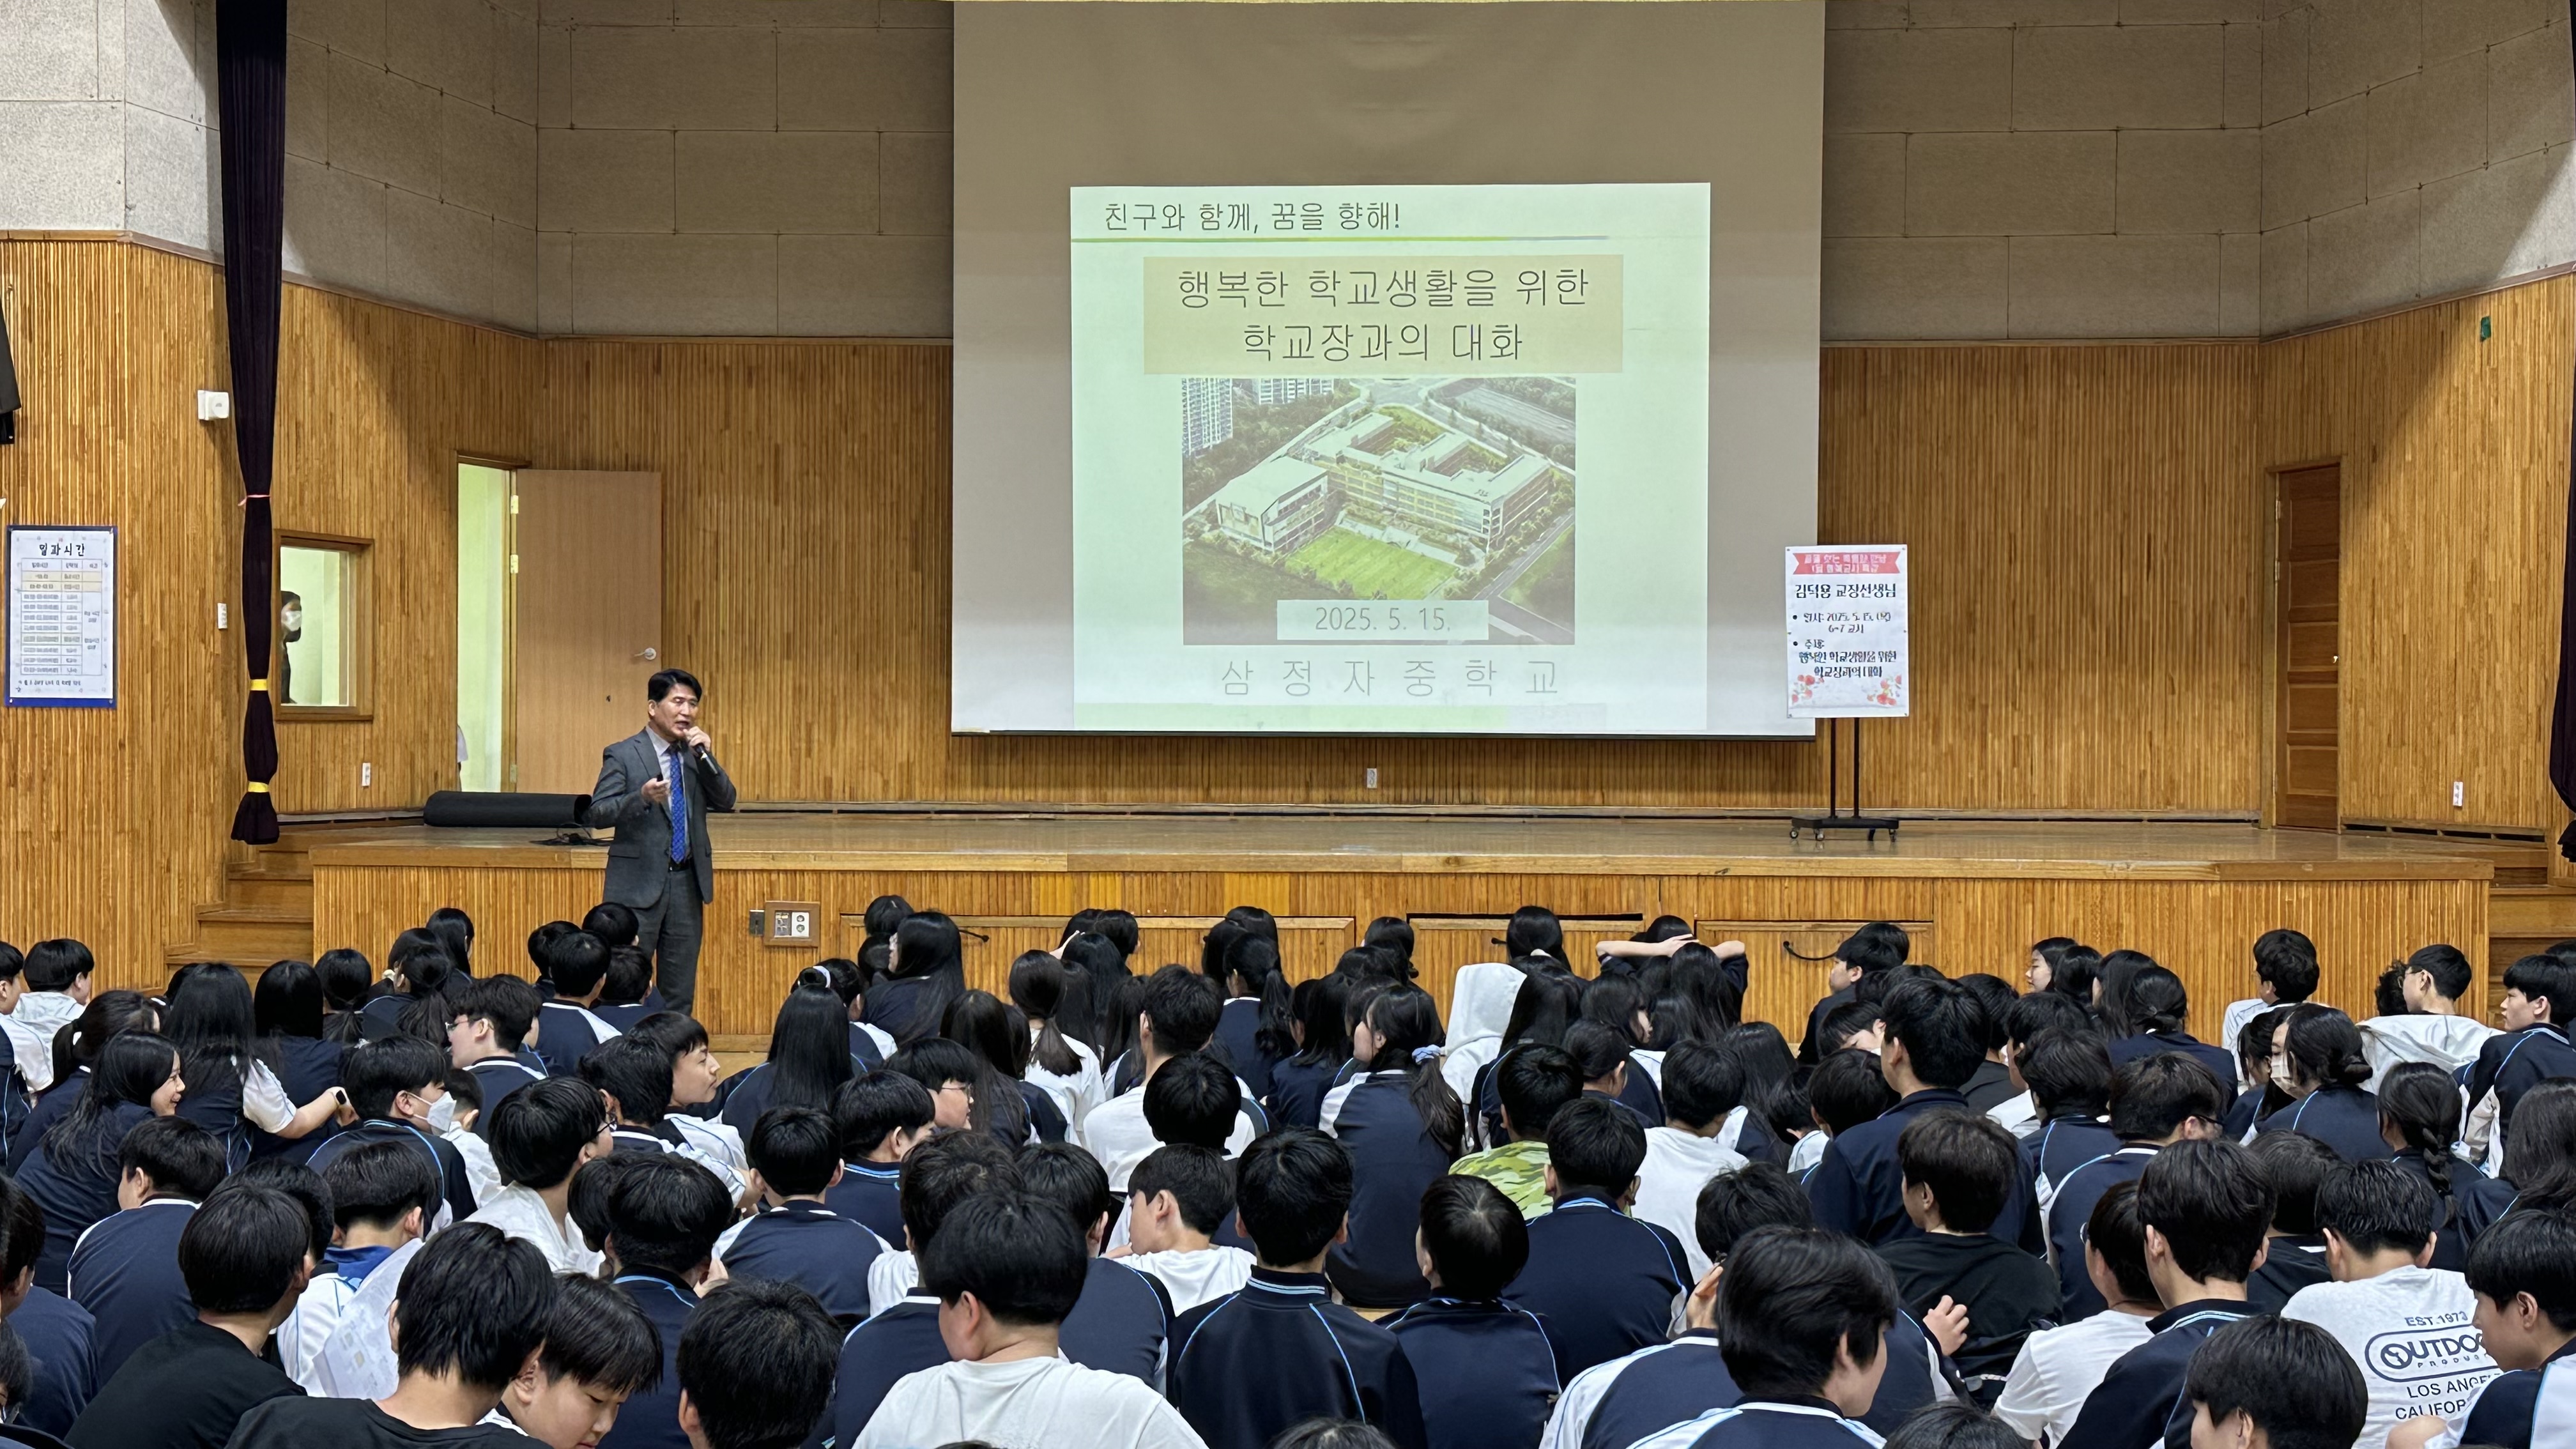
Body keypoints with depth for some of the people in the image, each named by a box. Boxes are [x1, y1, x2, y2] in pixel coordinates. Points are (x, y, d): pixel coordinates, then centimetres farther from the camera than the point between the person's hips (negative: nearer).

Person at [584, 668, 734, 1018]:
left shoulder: (697, 753, 11)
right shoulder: (622, 755, -4)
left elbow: (726, 801, 2)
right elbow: (595, 815, -11)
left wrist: (704, 755, -10)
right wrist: (641, 798, -27)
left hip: (687, 882, 5)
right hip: (639, 882, -5)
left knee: (680, 992, 9)